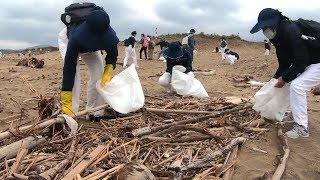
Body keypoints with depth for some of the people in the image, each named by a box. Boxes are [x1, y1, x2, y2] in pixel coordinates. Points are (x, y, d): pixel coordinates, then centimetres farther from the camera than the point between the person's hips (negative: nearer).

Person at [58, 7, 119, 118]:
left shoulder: (109, 36, -36)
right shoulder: (76, 38, -47)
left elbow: (112, 55, -16)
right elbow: (69, 68, -46)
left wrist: (108, 72, -37)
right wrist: (66, 103, -48)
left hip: (90, 45, 4)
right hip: (67, 38, -3)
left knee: (99, 73, -9)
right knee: (74, 73, -23)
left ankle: (95, 112, -1)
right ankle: (71, 113, -17)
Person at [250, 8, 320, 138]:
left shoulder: (291, 31, -28)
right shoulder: (279, 37, 2)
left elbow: (301, 61, -27)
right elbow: (284, 63, 9)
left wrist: (284, 78, -21)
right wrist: (276, 78, 1)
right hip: (307, 63, 10)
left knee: (297, 86, -21)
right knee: (292, 84, 13)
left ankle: (302, 128, -14)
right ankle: (295, 115, 27)